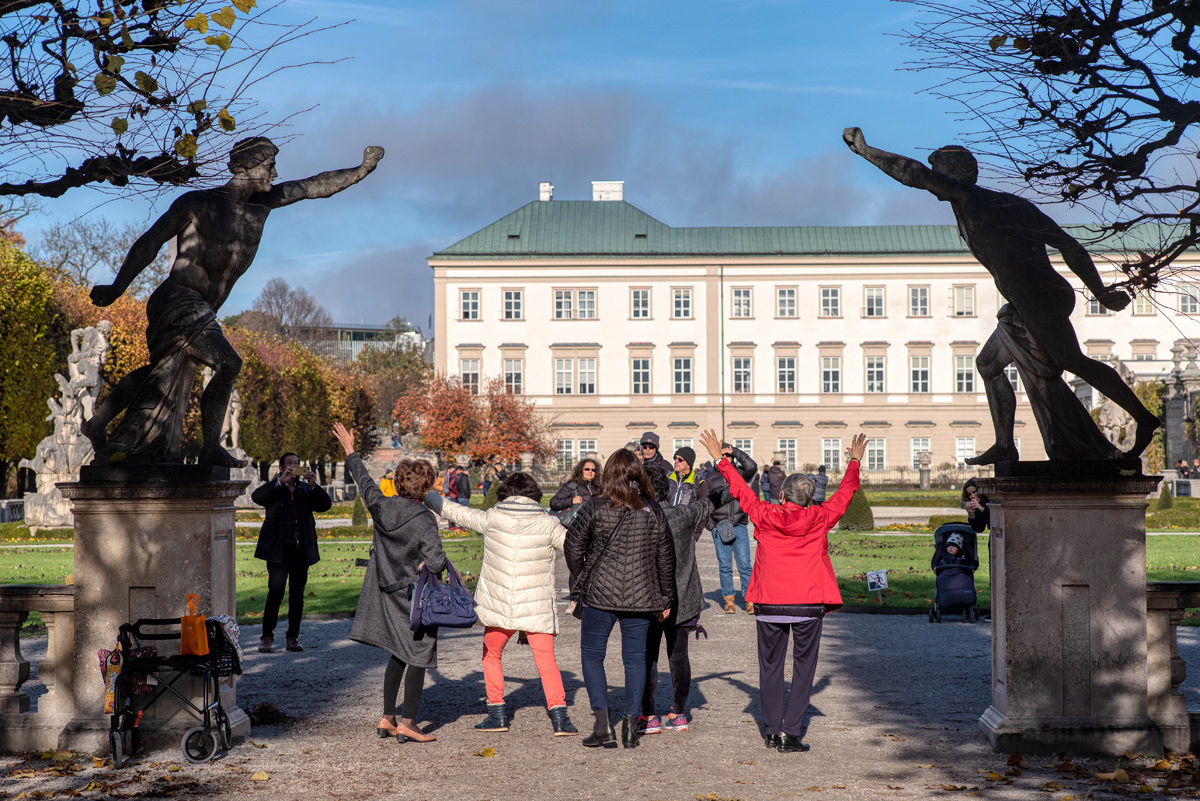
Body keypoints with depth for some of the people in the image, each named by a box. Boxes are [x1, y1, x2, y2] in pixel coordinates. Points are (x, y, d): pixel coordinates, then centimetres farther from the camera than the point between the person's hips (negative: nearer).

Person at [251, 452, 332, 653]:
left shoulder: (306, 489, 14)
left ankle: (293, 637, 13)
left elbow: (325, 505, 3)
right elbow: (256, 497, -14)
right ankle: (267, 637, 0)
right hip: (278, 550, -3)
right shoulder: (274, 489, 5)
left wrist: (313, 486, -14)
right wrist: (280, 482, -25)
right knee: (276, 592, -9)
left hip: (301, 550, 3)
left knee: (297, 594, 4)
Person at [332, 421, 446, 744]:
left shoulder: (381, 506, -5)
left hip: (387, 591, 6)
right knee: (418, 656, 3)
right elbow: (436, 562, -25)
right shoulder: (424, 520, -19)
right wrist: (426, 565, -1)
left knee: (399, 654, 17)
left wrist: (350, 451, 28)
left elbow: (364, 482, 13)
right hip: (414, 594, -6)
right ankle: (407, 722, 2)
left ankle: (387, 718, 18)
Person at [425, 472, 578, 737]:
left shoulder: (491, 518, -1)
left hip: (499, 606, 1)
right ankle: (559, 716, -7)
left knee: (491, 656, 20)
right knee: (546, 661, 5)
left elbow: (459, 513, 13)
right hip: (537, 607, 0)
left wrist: (427, 496, 28)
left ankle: (497, 714, 18)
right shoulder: (548, 524, -4)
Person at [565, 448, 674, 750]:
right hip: (641, 598, 2)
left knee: (592, 654, 9)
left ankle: (603, 725, 0)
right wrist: (665, 598, 15)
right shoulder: (652, 511, 1)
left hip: (600, 594, -2)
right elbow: (665, 557, 6)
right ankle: (630, 727, 8)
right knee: (635, 657, 10)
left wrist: (581, 583, 14)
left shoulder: (593, 510, -6)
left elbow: (573, 548, -2)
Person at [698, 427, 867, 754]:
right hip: (809, 604, -1)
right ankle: (790, 733, -1)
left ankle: (772, 731, 12)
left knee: (771, 665, 11)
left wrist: (721, 459, 26)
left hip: (769, 604, 1)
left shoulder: (765, 516, 1)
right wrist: (855, 461, 30)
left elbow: (740, 488, 14)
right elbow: (844, 493, 16)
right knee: (803, 667, 5)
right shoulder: (820, 519, 1)